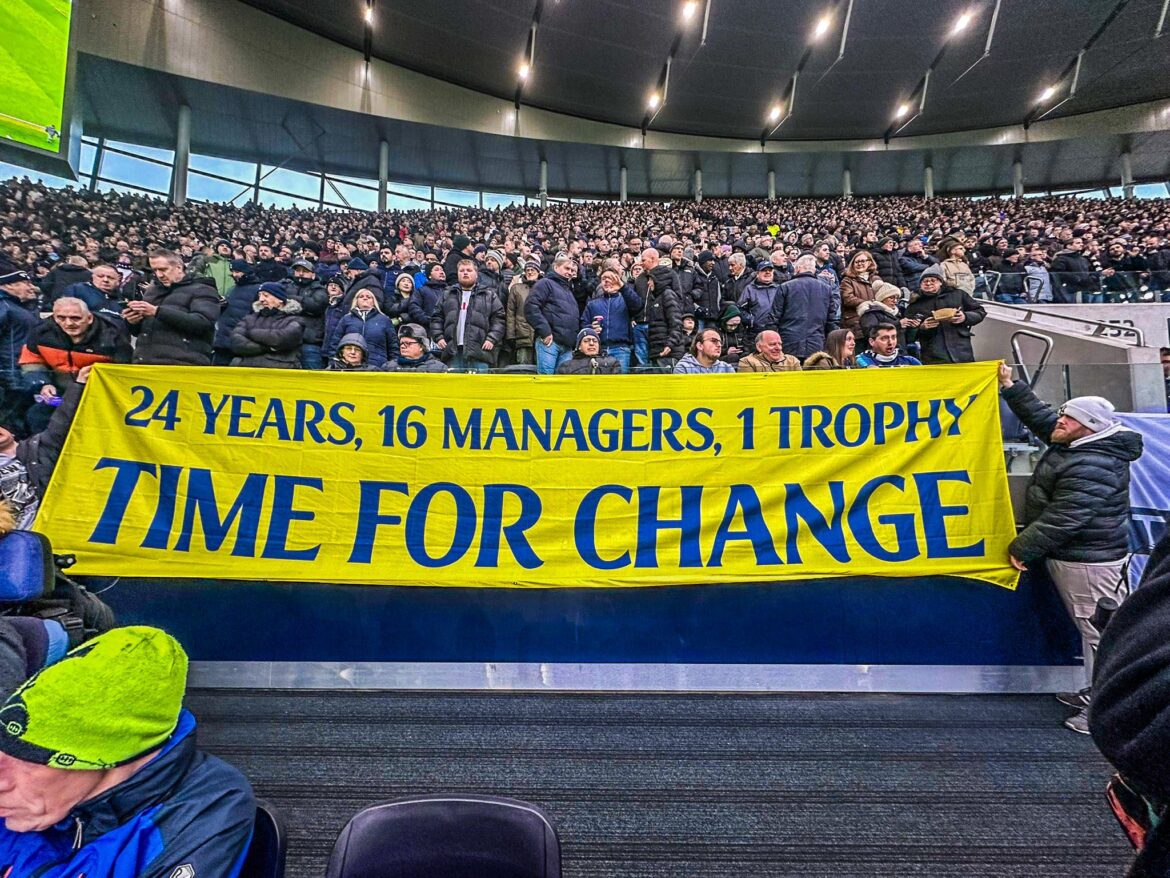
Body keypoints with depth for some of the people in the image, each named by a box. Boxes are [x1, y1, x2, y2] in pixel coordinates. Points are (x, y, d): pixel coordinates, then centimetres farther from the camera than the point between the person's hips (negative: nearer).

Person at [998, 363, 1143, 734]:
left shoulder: (1093, 466, -24)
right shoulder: (1076, 446, 6)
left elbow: (1064, 518, -25)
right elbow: (1042, 416, 20)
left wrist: (1024, 548, -16)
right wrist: (1011, 386, 17)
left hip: (1088, 562, -11)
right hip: (1069, 555, 11)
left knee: (1100, 631, -1)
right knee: (1090, 627, 20)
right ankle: (1096, 693, 34)